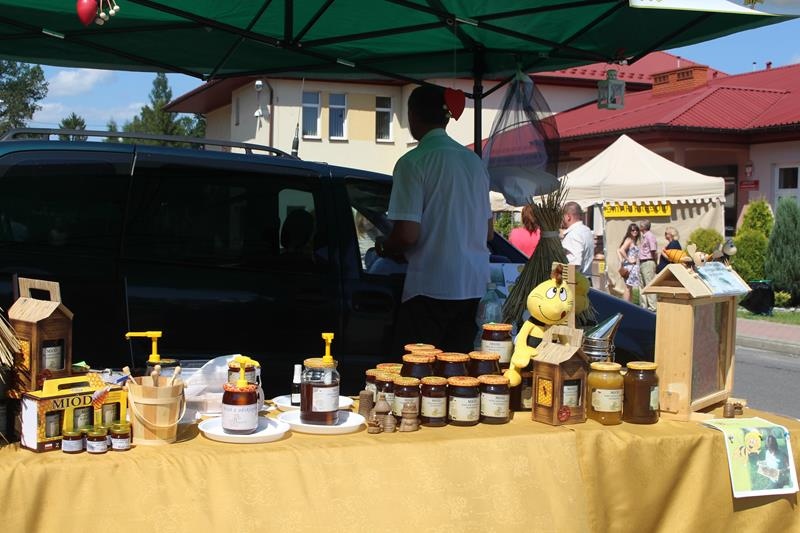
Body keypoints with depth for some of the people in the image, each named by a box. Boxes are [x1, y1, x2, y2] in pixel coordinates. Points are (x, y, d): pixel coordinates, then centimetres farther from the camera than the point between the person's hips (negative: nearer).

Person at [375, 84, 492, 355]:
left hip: (431, 288, -7)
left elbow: (407, 235, -15)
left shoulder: (413, 163, -9)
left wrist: (383, 248, 5)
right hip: (475, 286, 7)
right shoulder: (474, 161, 12)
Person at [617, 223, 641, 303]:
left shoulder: (634, 241, 17)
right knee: (628, 287, -8)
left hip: (634, 266, 9)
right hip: (629, 265, -9)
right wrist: (628, 259, -18)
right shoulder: (629, 240, -10)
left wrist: (621, 260, 8)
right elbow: (621, 250, -26)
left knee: (629, 287, 11)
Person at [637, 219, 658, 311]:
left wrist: (654, 261, -8)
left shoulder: (649, 236, -12)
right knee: (642, 285, 13)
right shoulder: (644, 236, 17)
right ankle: (643, 306, 20)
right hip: (642, 263, 10)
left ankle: (652, 306, -8)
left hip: (648, 263, -10)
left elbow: (653, 250, -17)